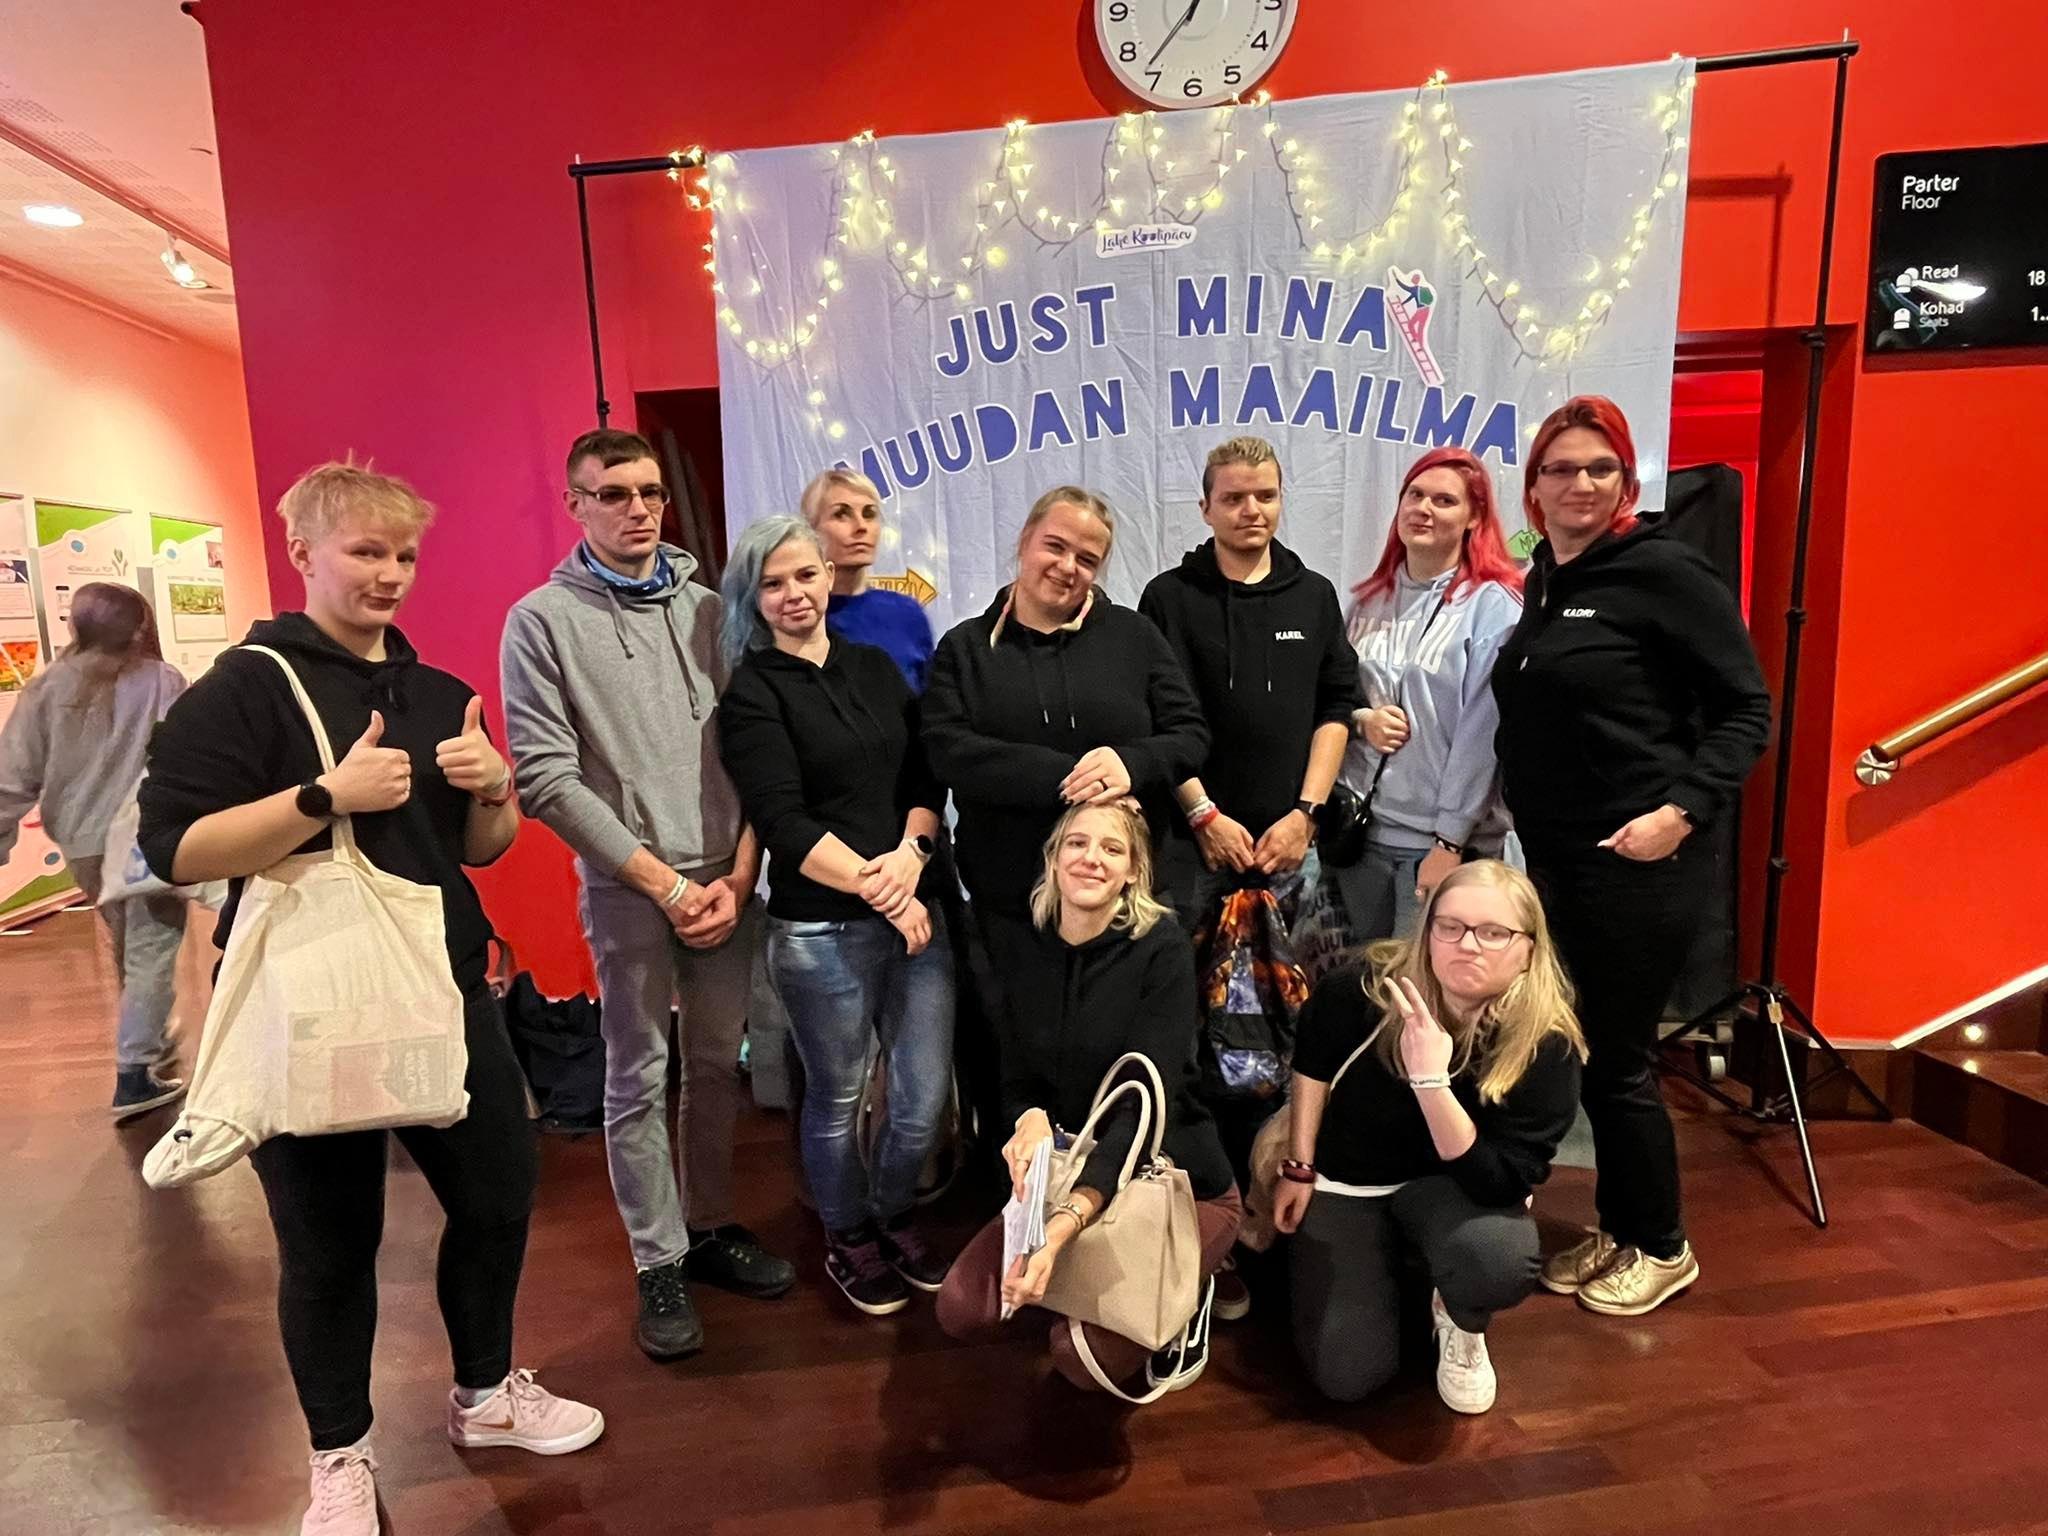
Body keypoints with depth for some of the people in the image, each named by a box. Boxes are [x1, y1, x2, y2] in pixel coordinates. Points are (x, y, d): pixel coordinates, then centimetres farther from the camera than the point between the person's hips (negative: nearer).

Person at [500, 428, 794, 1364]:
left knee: (717, 1064, 13)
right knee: (640, 1079, 7)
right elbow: (545, 778, -7)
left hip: (725, 879, 3)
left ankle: (712, 1227, 31)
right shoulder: (543, 620, -2)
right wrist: (664, 881, -10)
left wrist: (739, 874, -4)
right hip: (628, 888, -3)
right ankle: (660, 1266, 22)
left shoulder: (706, 606, 7)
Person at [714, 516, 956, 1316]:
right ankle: (848, 1239, 36)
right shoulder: (751, 695, -4)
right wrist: (875, 889, -13)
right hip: (821, 930, -4)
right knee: (837, 1097, 11)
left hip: (917, 910, 5)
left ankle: (894, 1215, 37)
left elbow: (926, 772, 8)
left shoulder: (876, 668, 11)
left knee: (927, 1093, 10)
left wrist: (912, 851, -10)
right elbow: (784, 824, -12)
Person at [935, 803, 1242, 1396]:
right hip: (1072, 1175, 5)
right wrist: (1031, 1122, -25)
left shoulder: (1161, 948, -18)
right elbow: (1018, 1081, 1)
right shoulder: (1029, 952, -3)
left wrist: (1068, 1221, -37)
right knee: (961, 1310, -9)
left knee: (1084, 1356, -20)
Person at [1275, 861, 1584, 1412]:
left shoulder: (1547, 1045, -25)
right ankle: (1391, 1260, 24)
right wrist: (1299, 1168, 1)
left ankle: (1460, 1324, 4)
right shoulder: (1366, 988, -24)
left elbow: (1499, 1184, -30)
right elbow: (1313, 1063, -2)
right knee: (1348, 1377, -8)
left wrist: (1431, 1079, -42)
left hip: (1447, 1185, 0)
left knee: (1503, 1264, -35)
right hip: (1342, 1181, 1)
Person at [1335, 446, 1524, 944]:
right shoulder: (1370, 601, 11)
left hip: (1445, 840, -5)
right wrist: (1360, 718, -5)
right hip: (1360, 829, 5)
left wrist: (1450, 841, -14)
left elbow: (1482, 733, -11)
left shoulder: (1493, 605, -6)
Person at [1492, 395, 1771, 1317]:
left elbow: (1746, 710, -11)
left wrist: (1684, 809, -21)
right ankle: (1615, 1231, 34)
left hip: (1640, 864, -7)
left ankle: (1660, 1249, 26)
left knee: (1618, 1059, 3)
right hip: (1552, 860, 7)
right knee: (1579, 1051, 15)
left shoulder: (1663, 571, -11)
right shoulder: (1536, 586, 10)